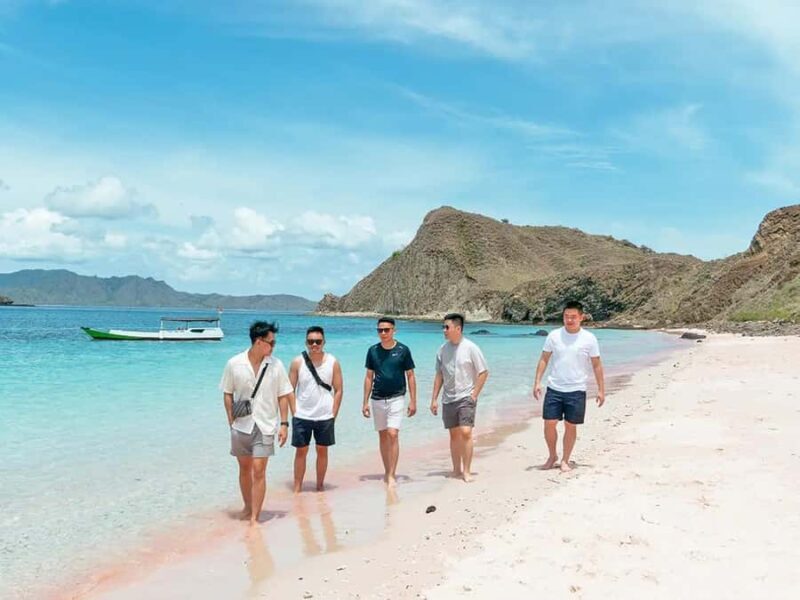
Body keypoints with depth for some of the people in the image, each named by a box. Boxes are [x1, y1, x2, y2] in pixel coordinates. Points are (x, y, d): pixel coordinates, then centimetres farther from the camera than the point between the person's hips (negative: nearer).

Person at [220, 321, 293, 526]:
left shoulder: (276, 365, -4)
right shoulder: (234, 364, -5)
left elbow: (283, 396, 1)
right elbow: (227, 394, 3)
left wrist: (284, 423, -3)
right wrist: (231, 420, -2)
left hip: (265, 426, -1)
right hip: (241, 425, 1)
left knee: (259, 471, -7)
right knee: (244, 468, 14)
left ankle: (254, 518, -1)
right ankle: (248, 506, 34)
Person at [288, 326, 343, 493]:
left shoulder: (332, 362, -3)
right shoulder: (298, 362, -4)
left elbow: (338, 390, 1)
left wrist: (333, 414, -4)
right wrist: (294, 413, -6)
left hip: (325, 416, 0)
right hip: (302, 416, 0)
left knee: (322, 451, 10)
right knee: (301, 451, 6)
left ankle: (320, 486, 23)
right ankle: (297, 488, 14)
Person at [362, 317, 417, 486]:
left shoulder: (403, 350, -4)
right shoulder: (373, 350, 3)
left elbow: (410, 376, 1)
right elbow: (369, 377, 8)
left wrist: (413, 401, -3)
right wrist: (365, 402, 6)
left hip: (396, 398, -3)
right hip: (377, 399, 3)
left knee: (393, 434, -14)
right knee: (382, 436, 10)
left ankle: (392, 475, -9)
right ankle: (387, 472, 22)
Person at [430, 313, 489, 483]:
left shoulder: (470, 348, -9)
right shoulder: (443, 349, 4)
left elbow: (484, 373, -4)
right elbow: (439, 375, 10)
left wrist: (474, 394, -9)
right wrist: (434, 399, 8)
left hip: (466, 398, -4)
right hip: (448, 399, 4)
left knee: (466, 432, -13)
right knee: (454, 434, 10)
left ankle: (467, 471, -4)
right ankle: (456, 470, 20)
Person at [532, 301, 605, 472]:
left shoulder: (589, 338, -3)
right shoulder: (554, 335, -1)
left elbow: (596, 365, 2)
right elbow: (544, 360, 4)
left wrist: (601, 390, 1)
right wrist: (537, 382, -3)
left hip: (576, 390, -1)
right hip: (554, 389, 1)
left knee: (571, 426, 4)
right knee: (549, 423, -1)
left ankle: (565, 460, 20)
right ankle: (552, 456, 22)